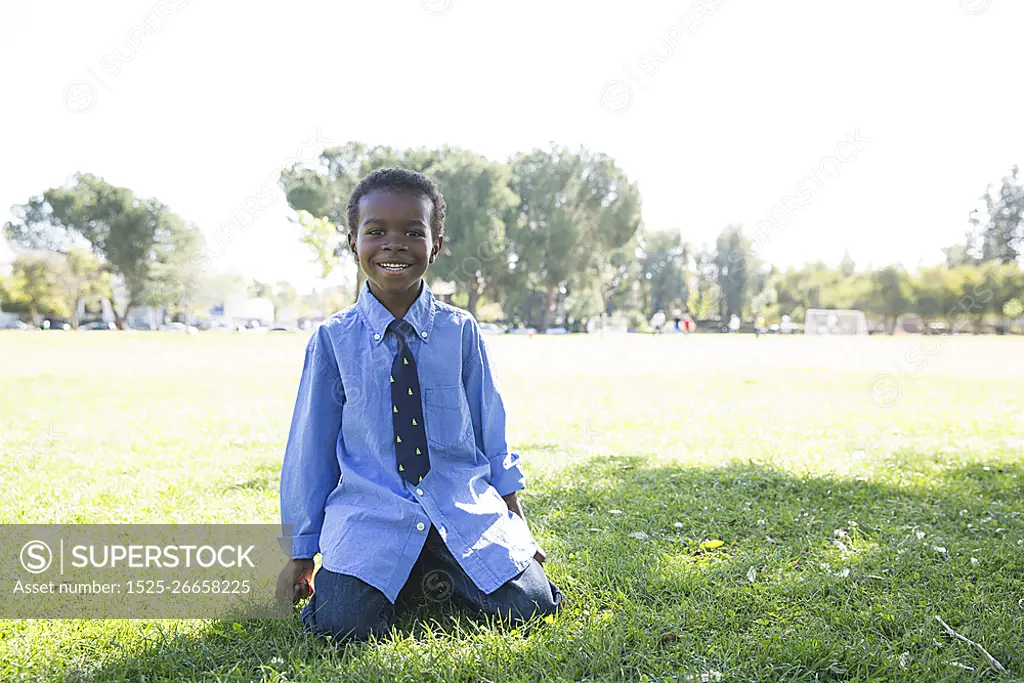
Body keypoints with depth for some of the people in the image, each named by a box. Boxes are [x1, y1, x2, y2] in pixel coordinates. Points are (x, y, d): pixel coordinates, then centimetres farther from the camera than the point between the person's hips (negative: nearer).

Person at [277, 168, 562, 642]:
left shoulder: (460, 331, 1)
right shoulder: (333, 339, -1)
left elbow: (489, 424, 10)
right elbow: (311, 444, 5)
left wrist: (514, 518, 11)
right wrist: (302, 554, 9)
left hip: (466, 508, 1)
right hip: (371, 512, -1)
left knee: (526, 605, -14)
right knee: (343, 623, -23)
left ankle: (442, 575, 17)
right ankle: (405, 583, 12)